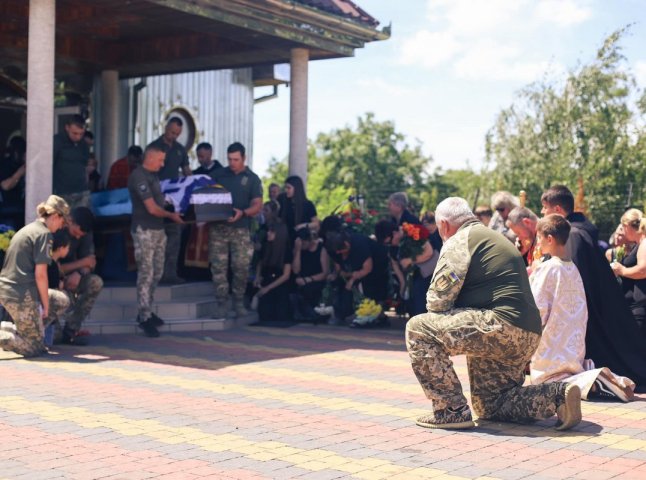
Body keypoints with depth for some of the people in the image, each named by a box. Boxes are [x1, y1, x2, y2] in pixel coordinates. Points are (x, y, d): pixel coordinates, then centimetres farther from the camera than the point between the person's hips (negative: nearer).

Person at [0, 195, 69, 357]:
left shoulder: (27, 229, 18)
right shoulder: (43, 234, -8)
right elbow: (40, 275, -13)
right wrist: (46, 305, -3)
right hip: (22, 294, -9)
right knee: (35, 347, -1)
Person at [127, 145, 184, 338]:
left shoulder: (152, 175, 13)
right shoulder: (139, 177, -15)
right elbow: (152, 208, -17)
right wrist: (171, 215, -4)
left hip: (158, 229, 9)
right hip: (144, 230, -9)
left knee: (156, 273, 12)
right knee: (146, 274, -7)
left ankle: (146, 311, 21)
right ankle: (144, 317, -3)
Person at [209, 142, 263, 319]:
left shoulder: (252, 179, 8)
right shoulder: (218, 175, 12)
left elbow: (257, 205, 1)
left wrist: (243, 213, -18)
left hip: (240, 228, -1)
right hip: (218, 227, 1)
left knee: (241, 266, -4)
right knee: (218, 266, -2)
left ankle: (239, 301, 12)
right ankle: (221, 303, 3)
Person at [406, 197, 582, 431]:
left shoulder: (460, 240, -3)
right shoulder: (495, 238, 27)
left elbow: (437, 301, -10)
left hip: (501, 326, -10)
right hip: (526, 336, 10)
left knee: (418, 329, -8)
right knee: (489, 407, 20)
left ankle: (452, 410, -9)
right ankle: (557, 396, 5)